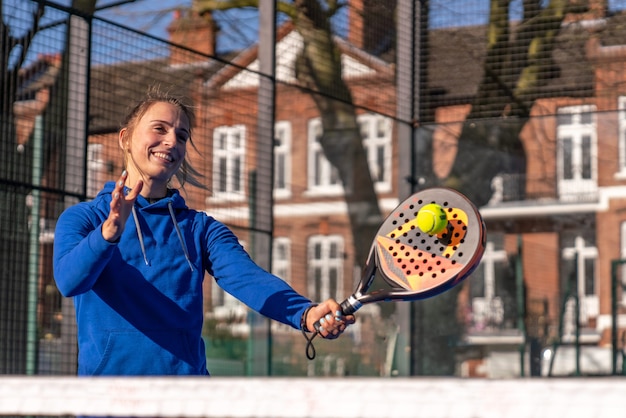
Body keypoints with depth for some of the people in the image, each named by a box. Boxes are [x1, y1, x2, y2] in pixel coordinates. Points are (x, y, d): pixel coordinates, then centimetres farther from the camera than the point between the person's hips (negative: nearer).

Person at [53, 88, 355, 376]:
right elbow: (69, 281, -13)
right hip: (108, 371, -2)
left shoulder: (201, 229, 12)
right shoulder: (82, 218, 6)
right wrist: (109, 232, -32)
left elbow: (246, 277, -5)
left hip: (188, 372, 2)